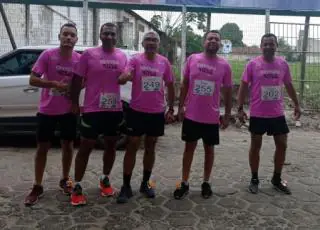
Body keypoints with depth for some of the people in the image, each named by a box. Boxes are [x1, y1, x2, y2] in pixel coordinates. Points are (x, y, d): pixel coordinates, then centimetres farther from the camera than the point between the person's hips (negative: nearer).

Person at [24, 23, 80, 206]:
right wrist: (54, 84, -22)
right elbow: (33, 80, -10)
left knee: (68, 146, 11)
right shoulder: (47, 55, -10)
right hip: (47, 110, -2)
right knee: (43, 147, 5)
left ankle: (65, 180, 30)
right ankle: (38, 187, 16)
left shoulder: (79, 59, -4)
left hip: (69, 110, 2)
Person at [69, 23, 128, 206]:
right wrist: (75, 102, -2)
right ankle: (77, 186, 13)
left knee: (111, 145, 13)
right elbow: (78, 80, -2)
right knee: (86, 147, 3)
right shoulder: (89, 54, -5)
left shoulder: (122, 56, 6)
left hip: (115, 109, 4)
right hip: (92, 109, -4)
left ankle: (105, 180, 32)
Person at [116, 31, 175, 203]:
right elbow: (122, 79, -19)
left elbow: (170, 86, 11)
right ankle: (126, 186, 10)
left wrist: (171, 109, 10)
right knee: (132, 147, 1)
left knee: (150, 147, 12)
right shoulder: (135, 60, -6)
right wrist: (125, 76, -43)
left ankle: (145, 183, 26)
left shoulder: (164, 62, 2)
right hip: (137, 111, -3)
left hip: (157, 112, 3)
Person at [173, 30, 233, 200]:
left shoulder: (224, 65, -1)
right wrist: (181, 106, 2)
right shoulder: (192, 59, 0)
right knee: (189, 147, 9)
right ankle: (184, 183, 20)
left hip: (212, 117, 0)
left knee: (209, 149, 11)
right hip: (191, 115, 0)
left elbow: (228, 92, 4)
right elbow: (185, 84, 6)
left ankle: (206, 183, 26)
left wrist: (227, 114, 3)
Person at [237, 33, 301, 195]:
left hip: (278, 114, 4)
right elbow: (243, 87, -4)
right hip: (258, 114, -3)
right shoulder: (253, 64, -6)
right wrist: (240, 108, -10)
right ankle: (254, 179, 21)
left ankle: (277, 179, 25)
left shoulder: (283, 64, 3)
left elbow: (289, 86, 14)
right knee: (256, 146, 6)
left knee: (282, 145, 8)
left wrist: (296, 105, 15)